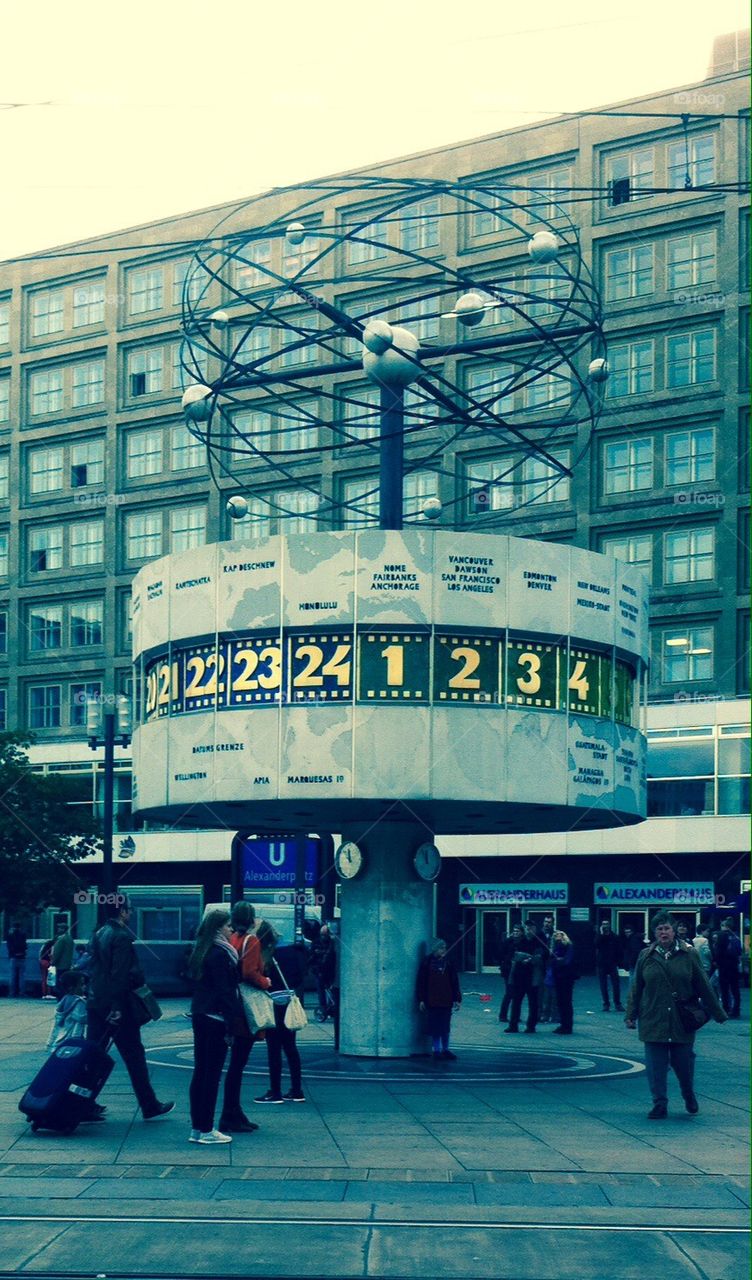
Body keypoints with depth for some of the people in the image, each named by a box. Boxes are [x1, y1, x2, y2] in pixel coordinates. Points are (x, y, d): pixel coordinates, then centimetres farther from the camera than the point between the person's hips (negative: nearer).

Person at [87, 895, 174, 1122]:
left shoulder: (99, 934, 11)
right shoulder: (123, 937, -15)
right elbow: (120, 974, -20)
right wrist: (117, 1007, -20)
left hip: (95, 1004, 8)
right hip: (116, 1005, -8)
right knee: (134, 1056, 2)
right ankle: (150, 1107, 9)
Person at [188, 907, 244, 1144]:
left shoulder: (201, 951, 12)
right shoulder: (221, 954, -15)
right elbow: (225, 991, -18)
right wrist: (232, 1025, -16)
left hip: (199, 1016, 9)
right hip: (216, 1018, -9)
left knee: (200, 1072, 11)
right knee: (212, 1074, -4)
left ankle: (197, 1127, 16)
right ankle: (206, 1130, -1)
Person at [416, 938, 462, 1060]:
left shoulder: (448, 963, 7)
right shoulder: (426, 962, -1)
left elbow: (454, 982, 10)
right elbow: (420, 982, 0)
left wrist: (457, 999, 6)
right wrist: (421, 1000, -4)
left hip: (446, 1001, 3)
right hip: (432, 1002, -3)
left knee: (445, 1028, 8)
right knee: (435, 1028, 1)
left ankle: (445, 1050, 19)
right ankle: (437, 1050, 9)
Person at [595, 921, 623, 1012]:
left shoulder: (614, 937, 3)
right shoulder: (599, 937, 2)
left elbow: (617, 951, 5)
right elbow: (596, 944, -19)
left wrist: (617, 963, -1)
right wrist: (601, 934, -21)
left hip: (612, 964, 0)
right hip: (601, 964, 0)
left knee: (616, 985, -3)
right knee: (603, 986, 3)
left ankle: (617, 1004, 4)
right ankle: (606, 1004, 9)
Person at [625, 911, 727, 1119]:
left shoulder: (689, 954, 0)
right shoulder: (646, 956, 3)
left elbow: (703, 987, 4)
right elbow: (636, 988, 8)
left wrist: (718, 1014, 5)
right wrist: (631, 1015, 4)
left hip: (682, 1022, -1)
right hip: (653, 1021, 1)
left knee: (684, 1063, 7)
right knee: (656, 1066, 0)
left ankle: (690, 1097, 33)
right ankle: (659, 1105, 9)